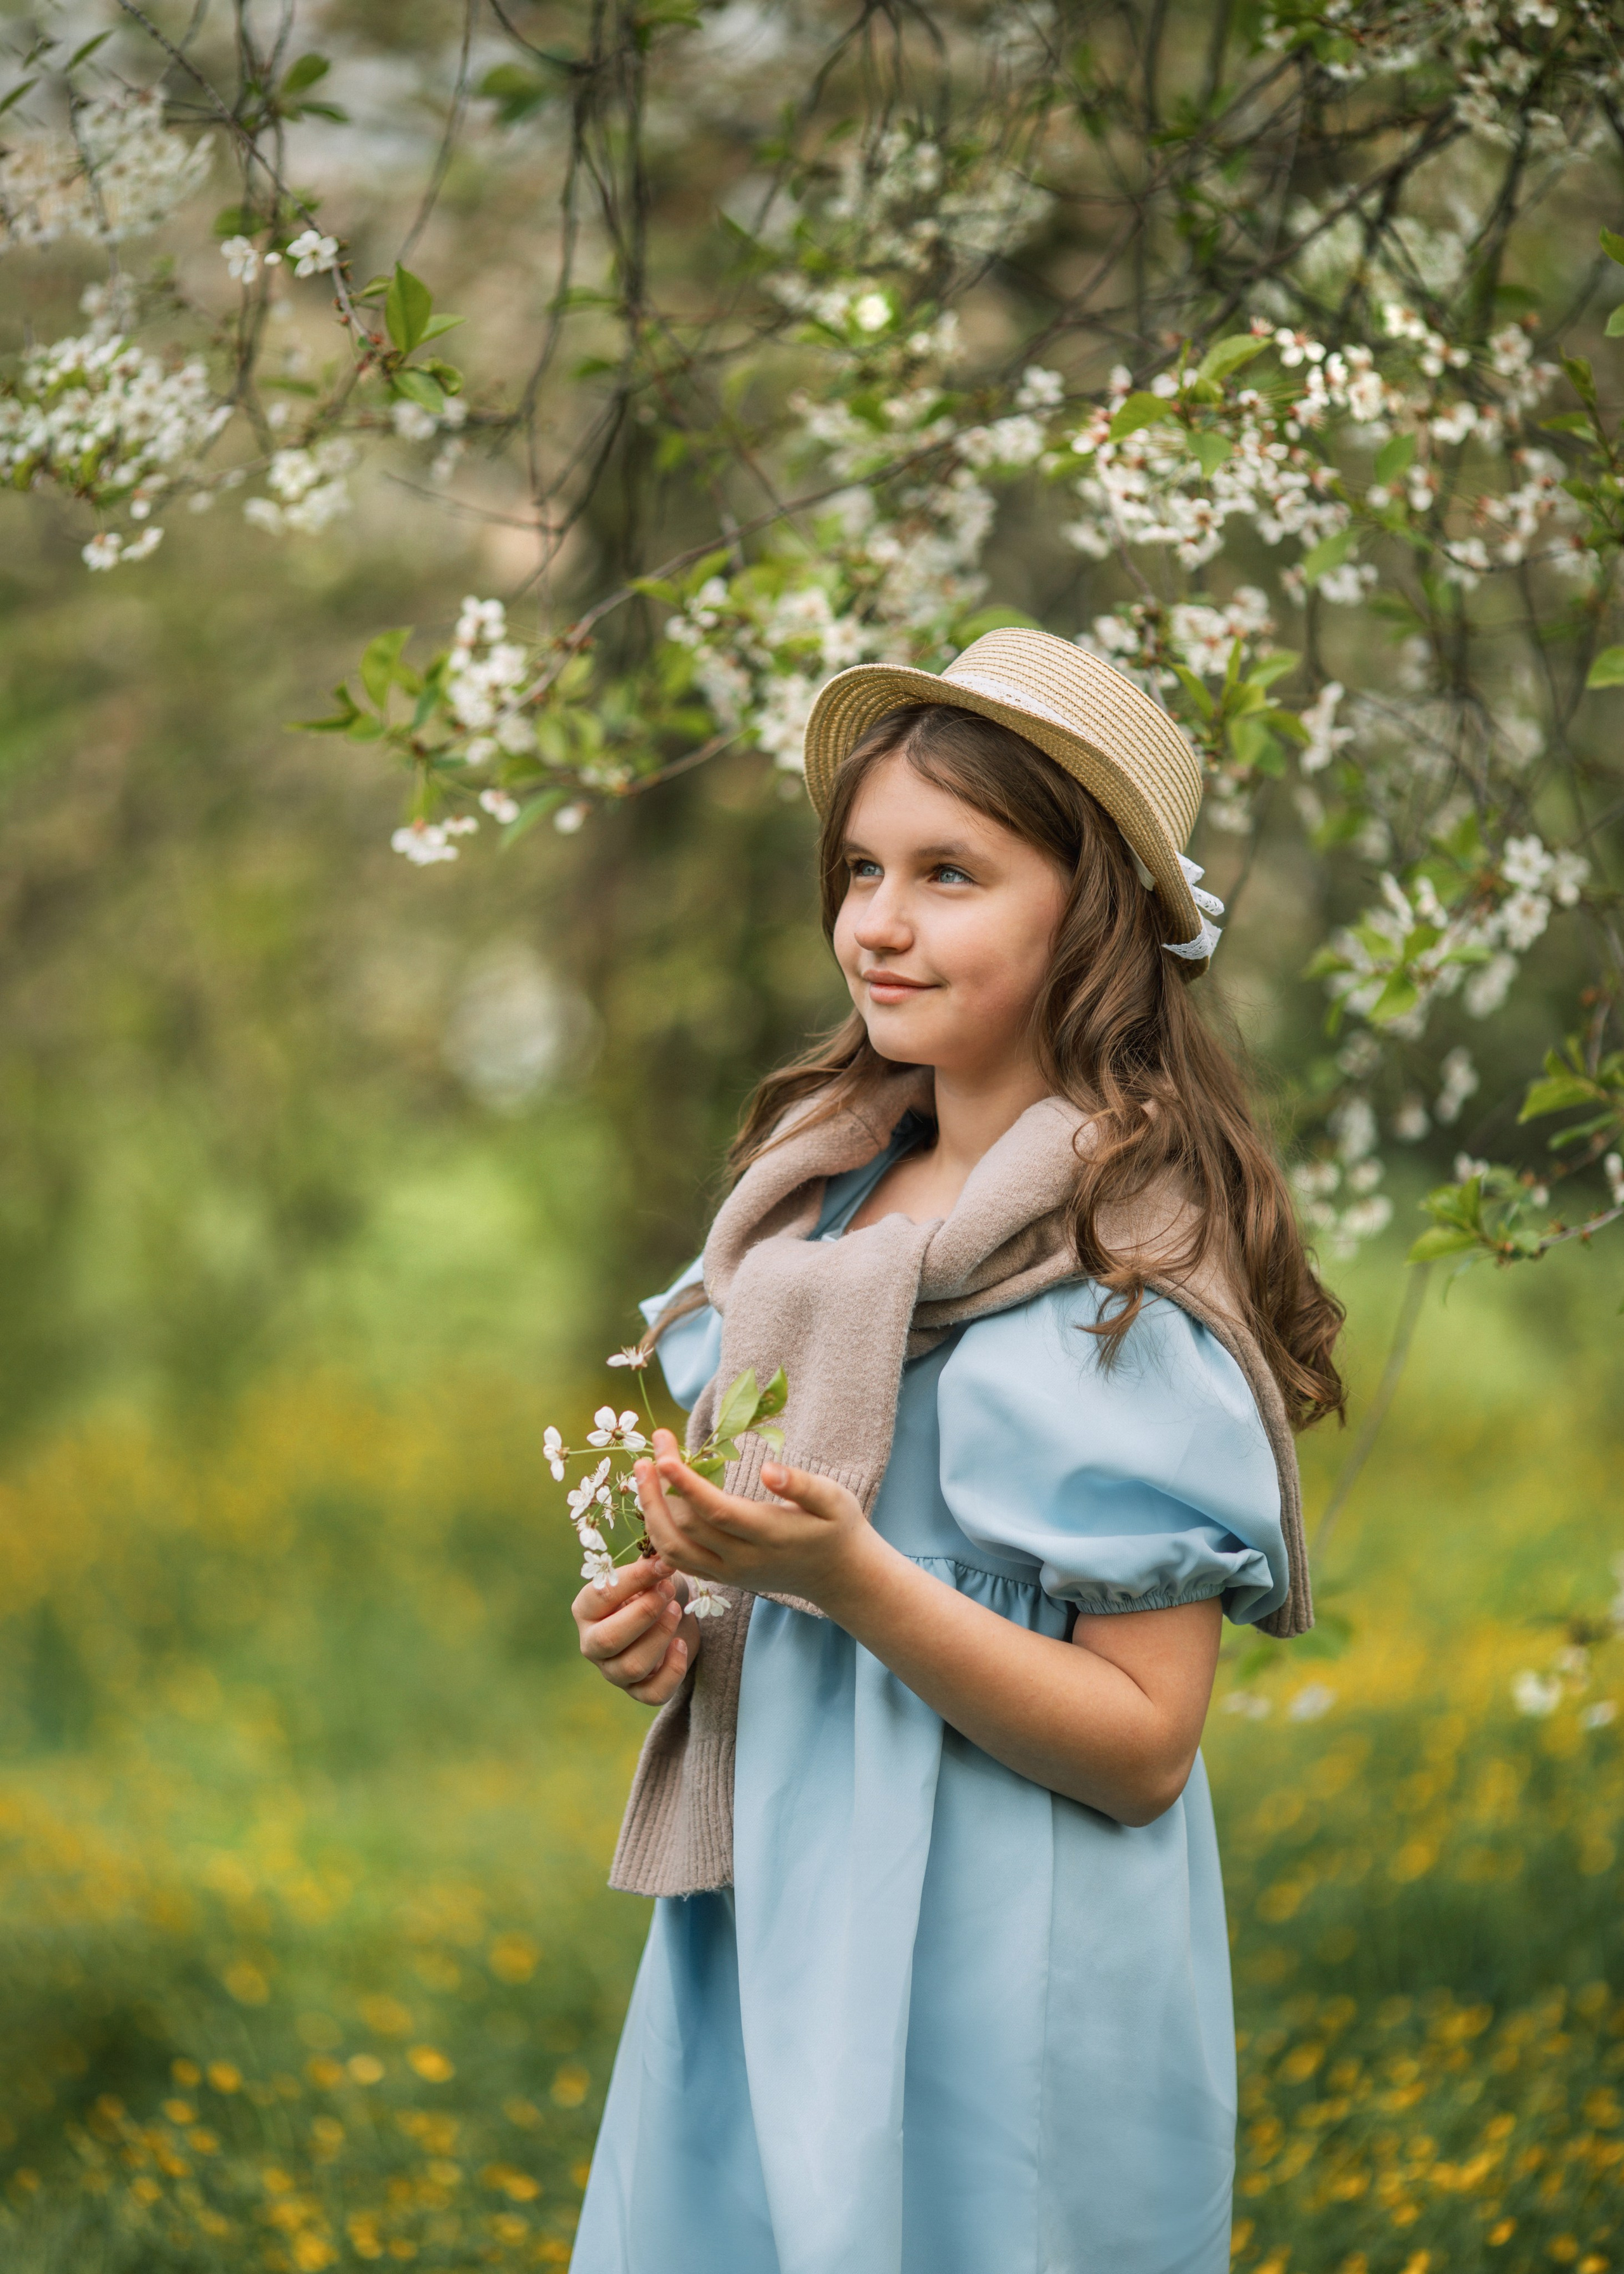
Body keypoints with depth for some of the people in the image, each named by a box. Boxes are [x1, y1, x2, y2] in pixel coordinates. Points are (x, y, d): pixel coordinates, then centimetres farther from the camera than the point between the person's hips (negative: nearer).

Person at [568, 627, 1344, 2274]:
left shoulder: (1134, 1259, -15)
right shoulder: (826, 1190, 6)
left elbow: (1143, 1748, -17)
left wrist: (847, 1576, -27)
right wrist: (669, 1626, -1)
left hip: (997, 1991, -7)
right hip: (765, 1945, 7)